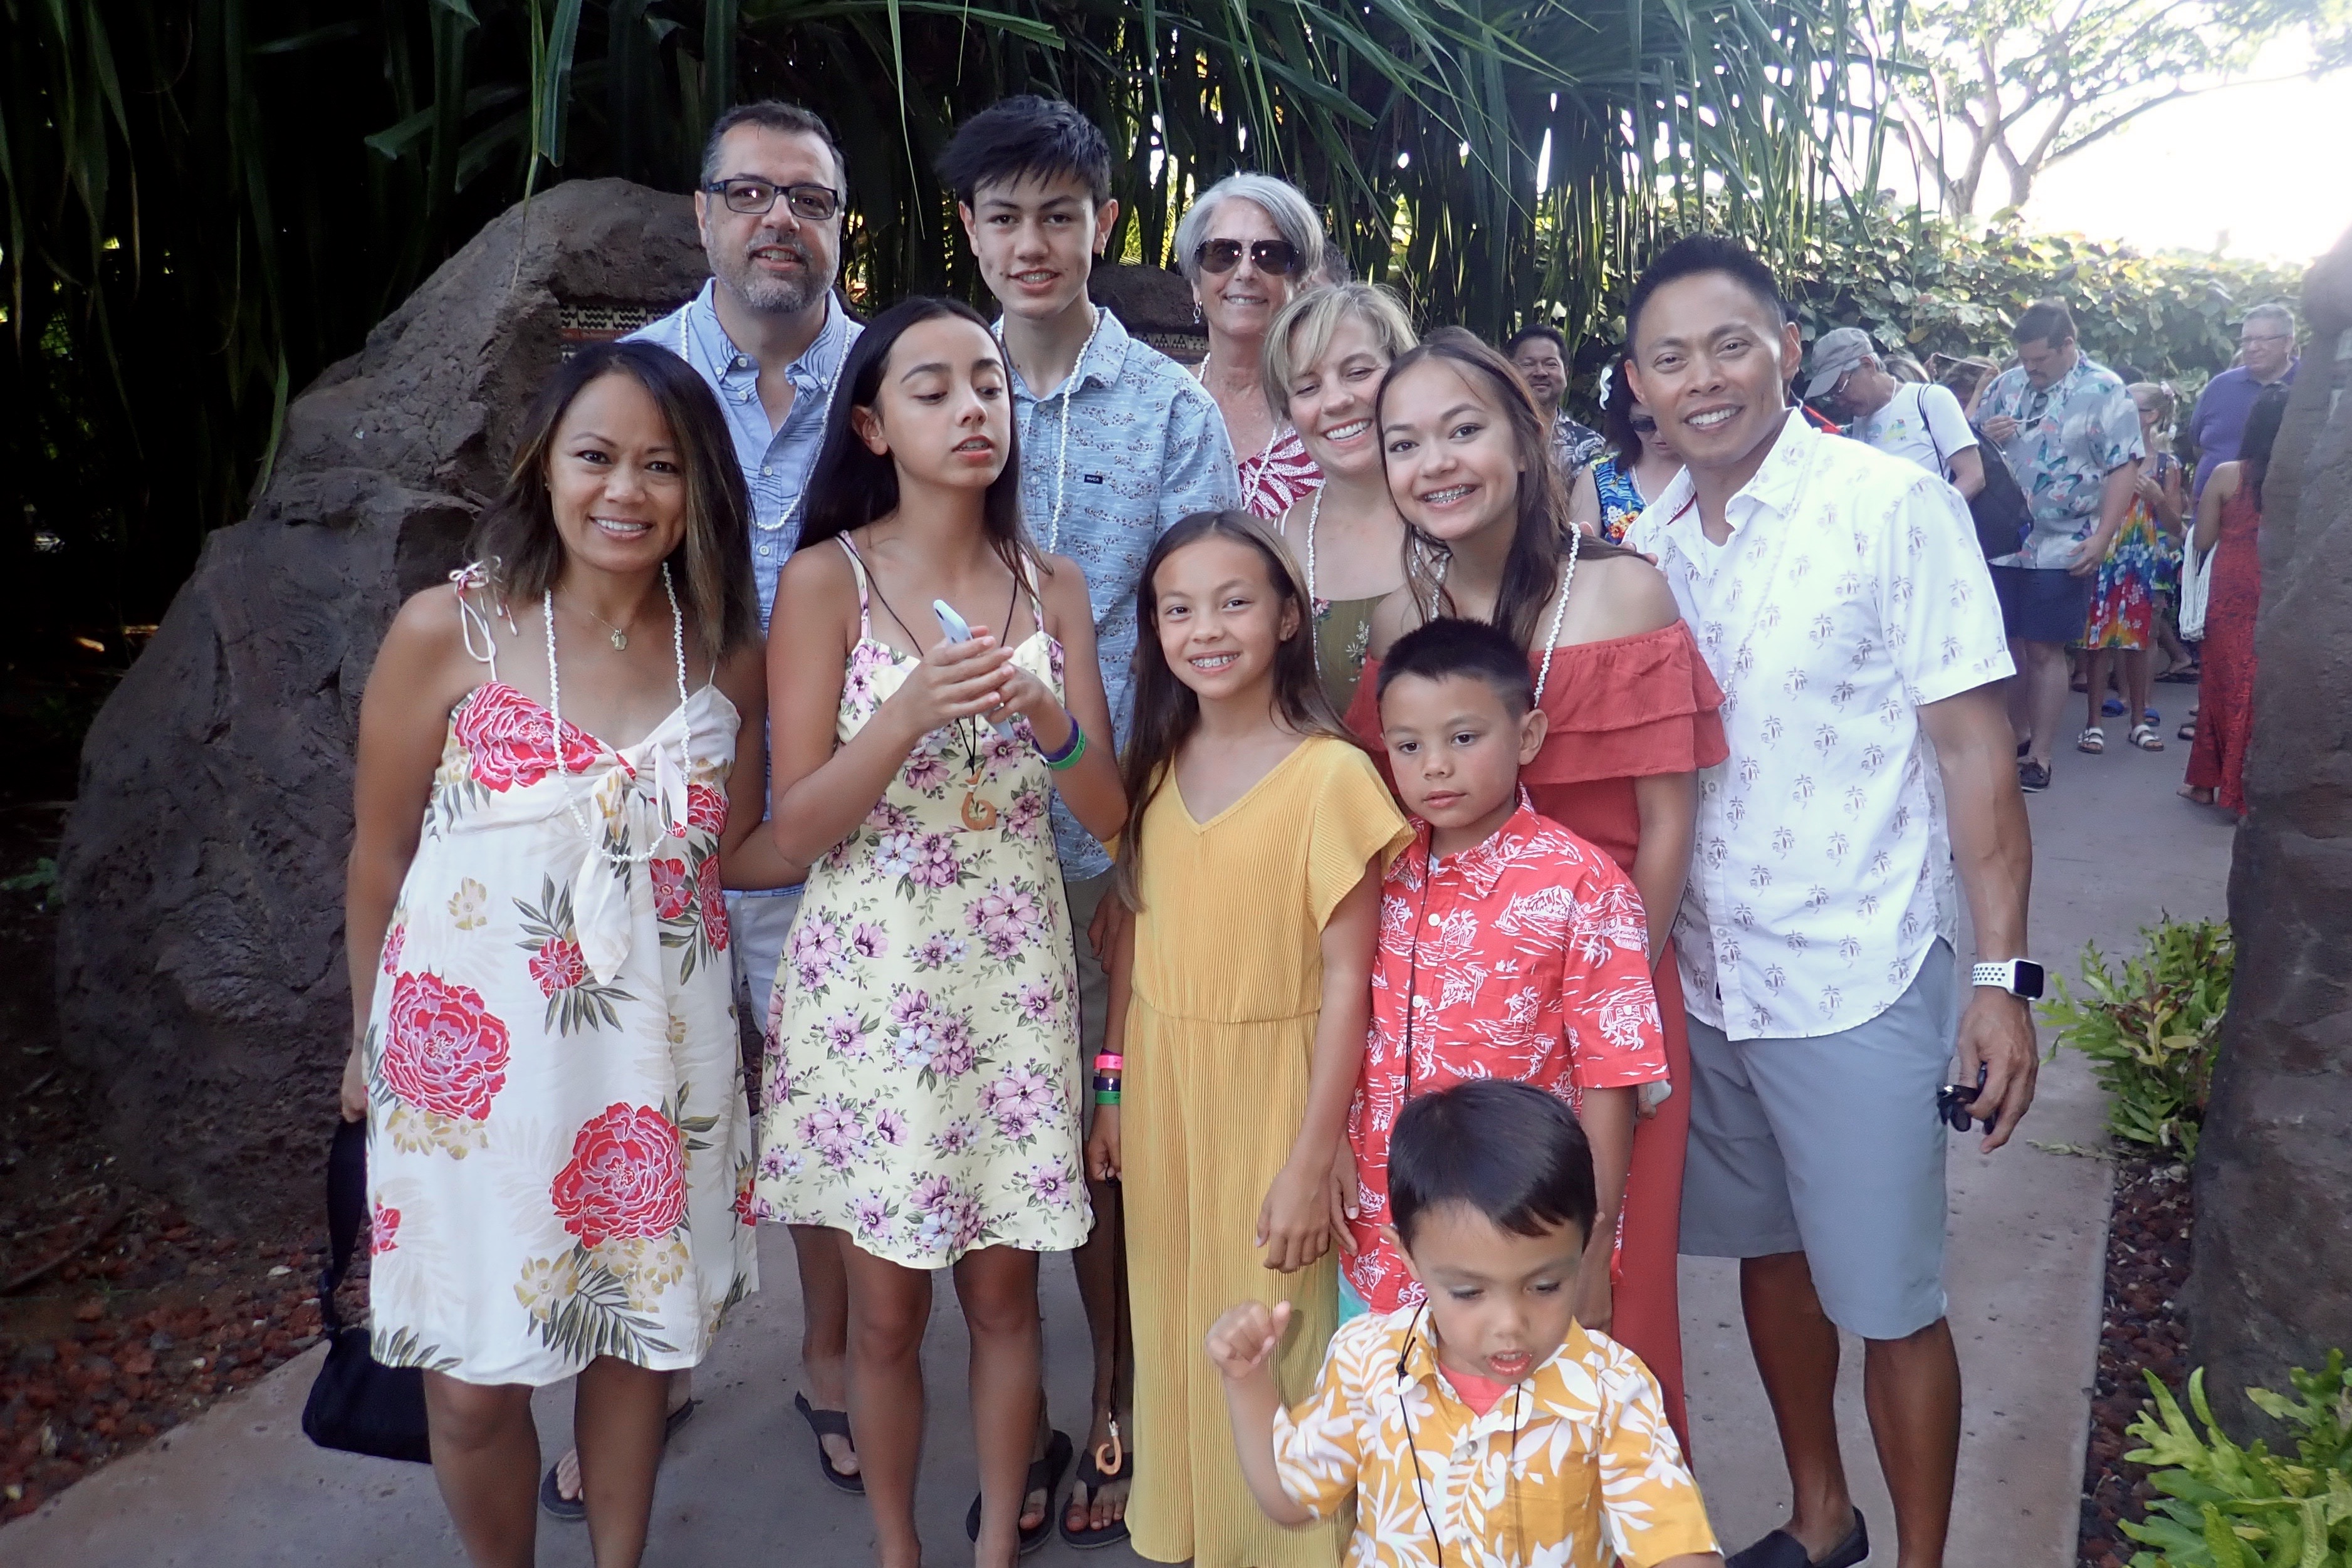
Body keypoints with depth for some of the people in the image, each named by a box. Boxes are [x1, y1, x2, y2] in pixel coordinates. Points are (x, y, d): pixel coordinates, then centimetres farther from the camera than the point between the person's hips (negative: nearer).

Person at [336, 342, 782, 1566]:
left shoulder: (724, 656, -1)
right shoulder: (448, 631, -10)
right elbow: (381, 855, 0)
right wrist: (371, 1041, 8)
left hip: (658, 1050, 3)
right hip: (475, 1047, -2)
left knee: (641, 1330, 16)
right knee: (473, 1376, 7)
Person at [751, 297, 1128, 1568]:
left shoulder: (1052, 587, 3)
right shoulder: (827, 579, -6)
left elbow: (1107, 813, 1)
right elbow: (795, 828, -10)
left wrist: (1048, 721, -19)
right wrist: (911, 713, -25)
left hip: (1012, 975, 2)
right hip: (870, 977, -2)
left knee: (1003, 1292, 11)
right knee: (887, 1308, 9)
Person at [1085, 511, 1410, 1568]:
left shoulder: (1329, 774, -15)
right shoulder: (1155, 766, 3)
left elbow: (1346, 979, -15)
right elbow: (1133, 936, 9)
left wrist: (1311, 1161, -16)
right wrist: (1111, 1092, 9)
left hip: (1270, 1093, -5)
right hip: (1161, 1094, 5)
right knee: (1172, 1329, 17)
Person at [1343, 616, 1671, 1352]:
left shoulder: (1579, 887, -12)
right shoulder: (1380, 878, 0)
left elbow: (1607, 1086, -10)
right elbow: (1344, 1041, 7)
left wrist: (1590, 1264, -8)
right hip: (1378, 1250, 4)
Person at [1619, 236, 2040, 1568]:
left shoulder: (1895, 506, -10)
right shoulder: (1647, 543, 4)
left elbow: (1973, 745, -11)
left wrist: (2004, 978, -13)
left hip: (1856, 976, -5)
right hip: (1699, 972, 5)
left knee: (1890, 1302, 5)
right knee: (1770, 1254, 19)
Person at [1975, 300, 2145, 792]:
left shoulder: (2105, 392, -6)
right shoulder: (2006, 385, 9)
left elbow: (2124, 469, -10)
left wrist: (2102, 538, -18)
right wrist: (1985, 436, -7)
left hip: (2061, 549, -5)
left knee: (2044, 650, 0)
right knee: (2008, 645, 12)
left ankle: (2039, 757, 9)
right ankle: (2015, 736, 29)